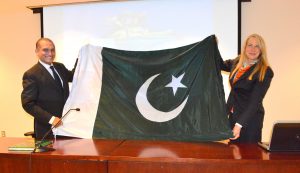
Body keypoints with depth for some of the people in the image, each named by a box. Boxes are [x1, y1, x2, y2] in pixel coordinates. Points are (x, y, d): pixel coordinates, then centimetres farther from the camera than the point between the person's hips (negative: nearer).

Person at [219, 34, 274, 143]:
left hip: (249, 118, -6)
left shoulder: (265, 72, -15)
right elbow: (221, 64, 24)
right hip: (233, 115, 6)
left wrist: (239, 124, -26)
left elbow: (255, 101, -20)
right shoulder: (237, 63, 3)